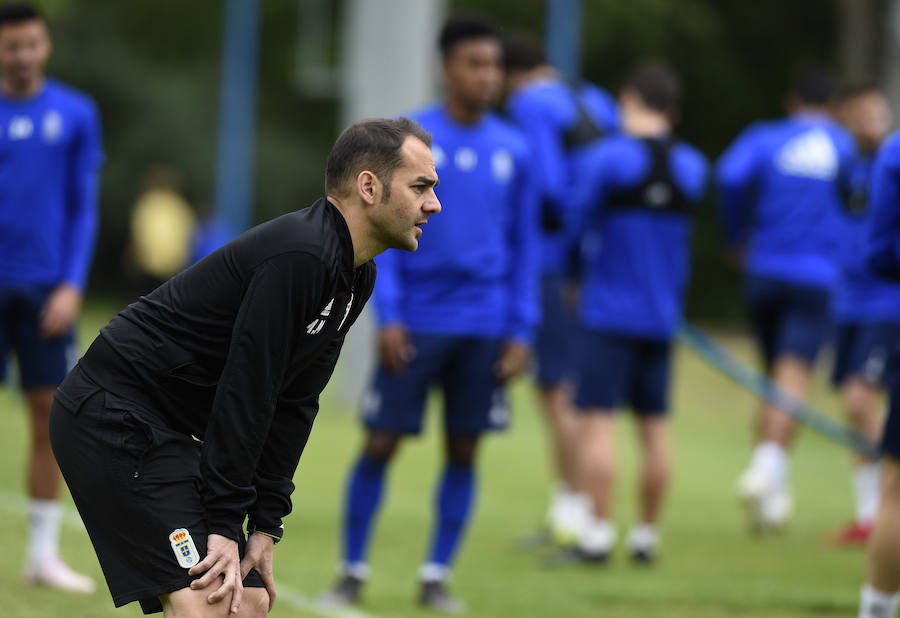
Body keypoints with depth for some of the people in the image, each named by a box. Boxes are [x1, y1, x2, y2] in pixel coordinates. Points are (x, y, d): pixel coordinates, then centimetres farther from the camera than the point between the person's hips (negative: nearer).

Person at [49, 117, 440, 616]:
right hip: (113, 415, -10)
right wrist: (224, 525, -19)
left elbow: (293, 404, 10)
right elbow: (244, 393, -23)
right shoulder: (299, 255, -22)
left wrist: (265, 526, 5)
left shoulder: (356, 277, 9)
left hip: (164, 426, 10)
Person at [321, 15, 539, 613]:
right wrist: (388, 315, -11)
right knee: (381, 445, -1)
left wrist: (521, 330, 2)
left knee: (463, 452, 4)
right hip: (416, 324, -2)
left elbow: (525, 246, 9)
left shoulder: (514, 150, 6)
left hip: (484, 330, 2)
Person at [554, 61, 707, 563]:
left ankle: (599, 534, -10)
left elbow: (580, 222, -2)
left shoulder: (606, 158, -10)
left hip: (609, 310, -5)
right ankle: (647, 536, 13)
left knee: (598, 419, -5)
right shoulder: (692, 167, 6)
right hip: (663, 315, 5)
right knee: (655, 425, 9)